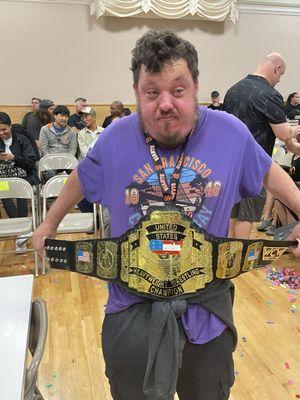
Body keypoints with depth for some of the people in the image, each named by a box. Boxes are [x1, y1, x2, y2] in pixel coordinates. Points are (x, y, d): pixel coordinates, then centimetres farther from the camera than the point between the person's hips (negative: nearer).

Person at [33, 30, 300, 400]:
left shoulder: (231, 133, -10)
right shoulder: (115, 139, -10)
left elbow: (268, 172, 8)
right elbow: (82, 179, 9)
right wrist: (50, 223, 19)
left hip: (207, 307, 1)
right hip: (132, 309, 0)